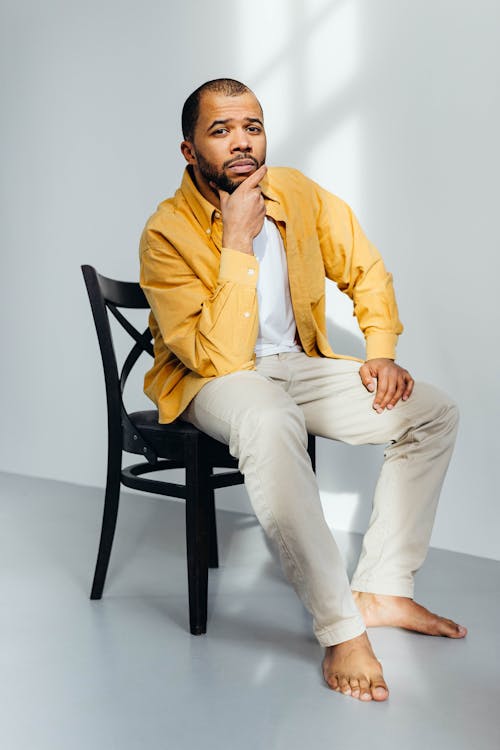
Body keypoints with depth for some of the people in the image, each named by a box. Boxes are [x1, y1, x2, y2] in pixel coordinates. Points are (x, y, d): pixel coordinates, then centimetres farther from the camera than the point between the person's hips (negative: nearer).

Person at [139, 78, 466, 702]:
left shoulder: (298, 193, -3)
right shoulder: (167, 233, -19)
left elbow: (365, 269, 10)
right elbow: (219, 357, -27)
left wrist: (382, 352, -3)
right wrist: (239, 243, -28)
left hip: (297, 363, 6)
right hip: (211, 380, -6)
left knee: (435, 414, -7)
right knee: (270, 423, -41)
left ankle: (381, 591, -2)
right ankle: (340, 629, -32)